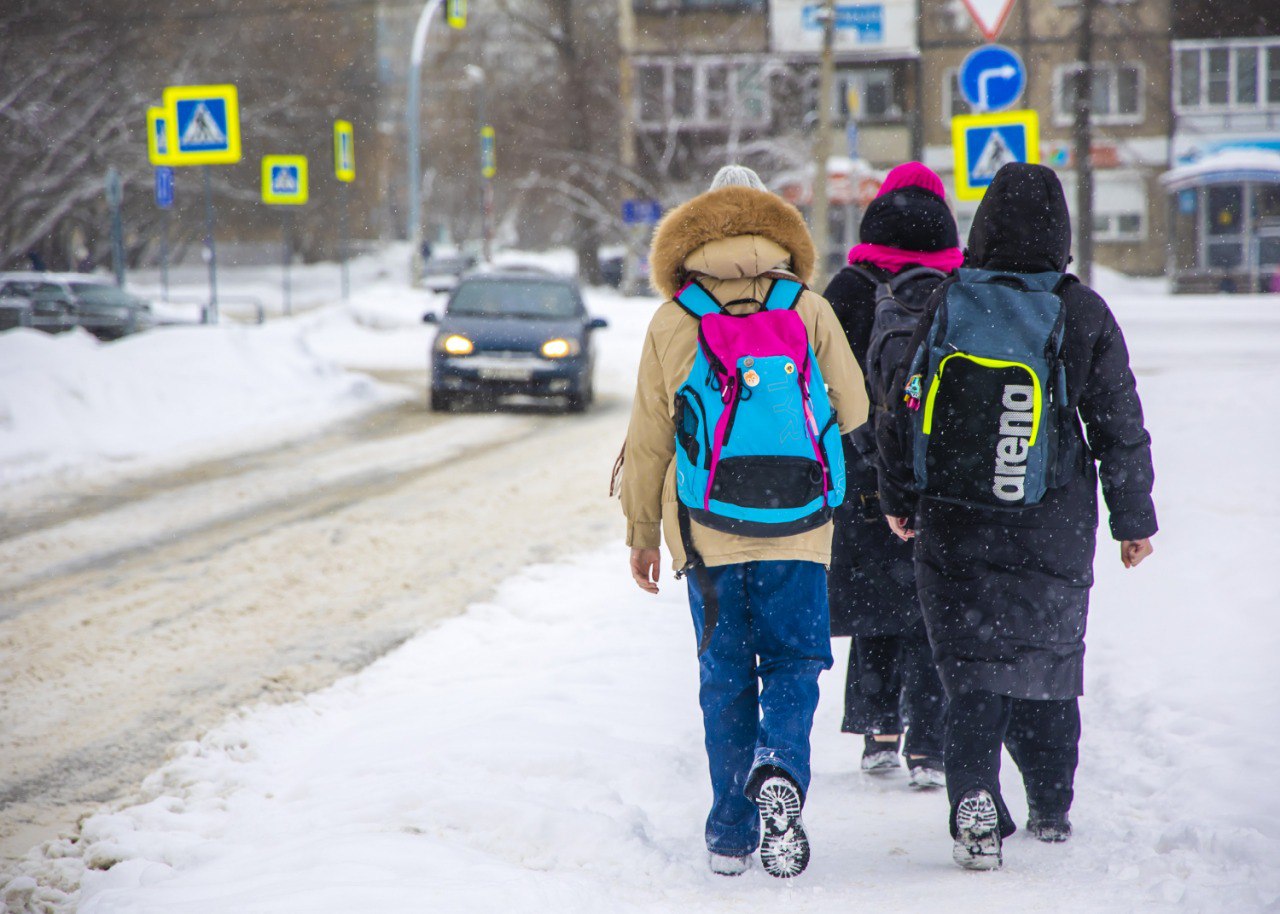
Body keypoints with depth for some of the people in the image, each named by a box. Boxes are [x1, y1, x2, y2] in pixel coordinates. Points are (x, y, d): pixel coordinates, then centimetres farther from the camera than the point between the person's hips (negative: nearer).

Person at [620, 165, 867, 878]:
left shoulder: (672, 322, 1)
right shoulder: (811, 311, 0)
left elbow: (648, 441, 4)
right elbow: (853, 413, 5)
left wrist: (643, 533, 13)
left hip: (706, 531, 1)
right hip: (797, 527, -1)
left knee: (726, 679, 11)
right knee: (793, 665, 9)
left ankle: (733, 834, 11)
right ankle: (780, 771, -19)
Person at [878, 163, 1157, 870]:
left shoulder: (942, 305, -5)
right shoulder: (1085, 313, -4)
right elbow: (1121, 426, 0)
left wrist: (899, 499, 14)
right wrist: (1134, 519, 10)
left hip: (956, 526, -1)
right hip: (1056, 529, 1)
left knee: (975, 668, 1)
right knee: (1049, 664, 17)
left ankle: (974, 794, -21)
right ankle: (1051, 809, 26)